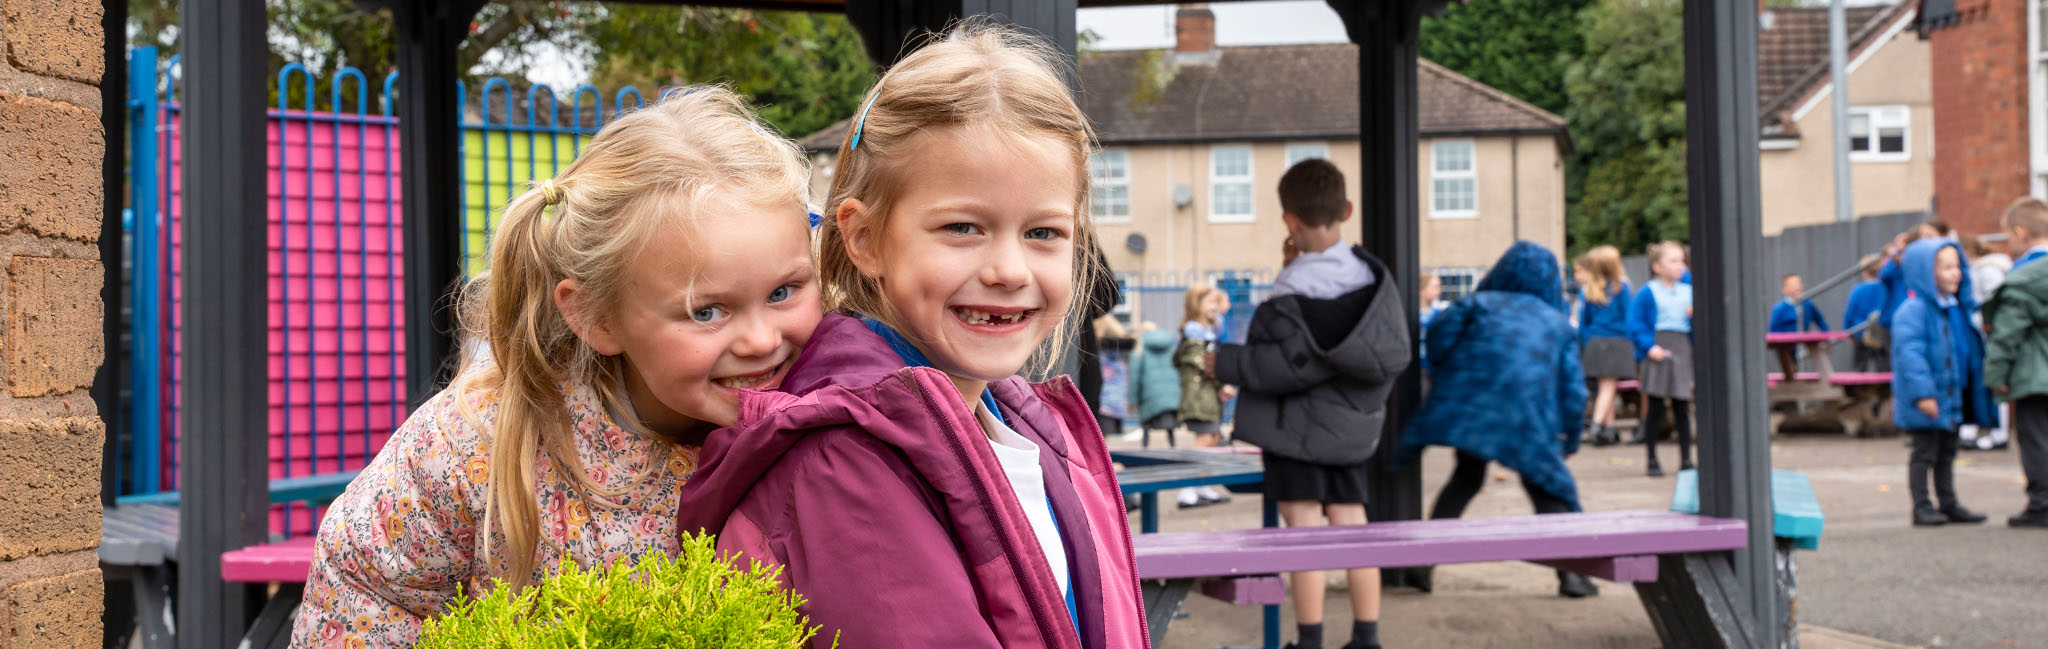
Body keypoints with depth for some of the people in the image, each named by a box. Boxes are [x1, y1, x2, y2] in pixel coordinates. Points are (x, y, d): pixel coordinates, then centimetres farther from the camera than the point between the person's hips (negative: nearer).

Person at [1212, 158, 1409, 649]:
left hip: (1299, 424, -6)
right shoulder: (1373, 275, 4)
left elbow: (1290, 366, -20)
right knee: (1351, 525, 10)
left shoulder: (1291, 291, -17)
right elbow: (1397, 354, 9)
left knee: (1305, 529, -2)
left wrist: (1226, 363, -10)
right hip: (1352, 425, 7)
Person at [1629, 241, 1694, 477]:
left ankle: (1686, 460, 11)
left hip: (1683, 351, 4)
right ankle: (1652, 461, 6)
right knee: (1655, 408, -1)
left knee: (1682, 408, 6)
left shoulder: (1688, 291, 12)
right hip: (1658, 352, -4)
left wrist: (1695, 315, -6)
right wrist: (1649, 346, -17)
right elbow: (1636, 323, -7)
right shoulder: (1647, 293, -4)